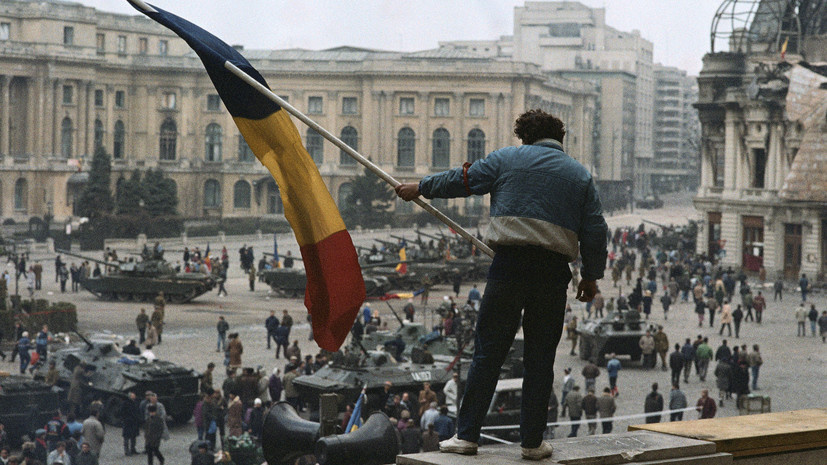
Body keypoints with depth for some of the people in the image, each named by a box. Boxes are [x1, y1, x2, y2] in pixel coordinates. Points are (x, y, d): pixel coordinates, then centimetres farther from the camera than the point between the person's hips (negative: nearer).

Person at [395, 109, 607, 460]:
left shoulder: (508, 159, 9)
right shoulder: (579, 174, 14)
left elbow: (461, 180, 14)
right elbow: (596, 230, 9)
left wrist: (421, 188, 28)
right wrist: (591, 275, 17)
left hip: (510, 265, -2)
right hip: (554, 270, 2)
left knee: (488, 352, 3)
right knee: (540, 358, 8)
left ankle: (467, 434, 3)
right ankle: (532, 442, 9)